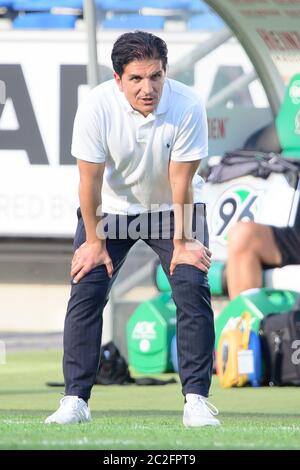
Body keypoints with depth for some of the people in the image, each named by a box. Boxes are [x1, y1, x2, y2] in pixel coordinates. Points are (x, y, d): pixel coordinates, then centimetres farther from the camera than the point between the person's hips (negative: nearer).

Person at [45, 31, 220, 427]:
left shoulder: (188, 106, -28)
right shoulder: (96, 107, -27)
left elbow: (181, 182, -20)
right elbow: (90, 179, -17)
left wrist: (182, 244, -15)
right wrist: (94, 241, -10)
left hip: (172, 208, 0)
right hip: (111, 207, 0)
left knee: (192, 287, -15)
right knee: (86, 289, -10)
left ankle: (196, 399, -8)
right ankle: (75, 399, -3)